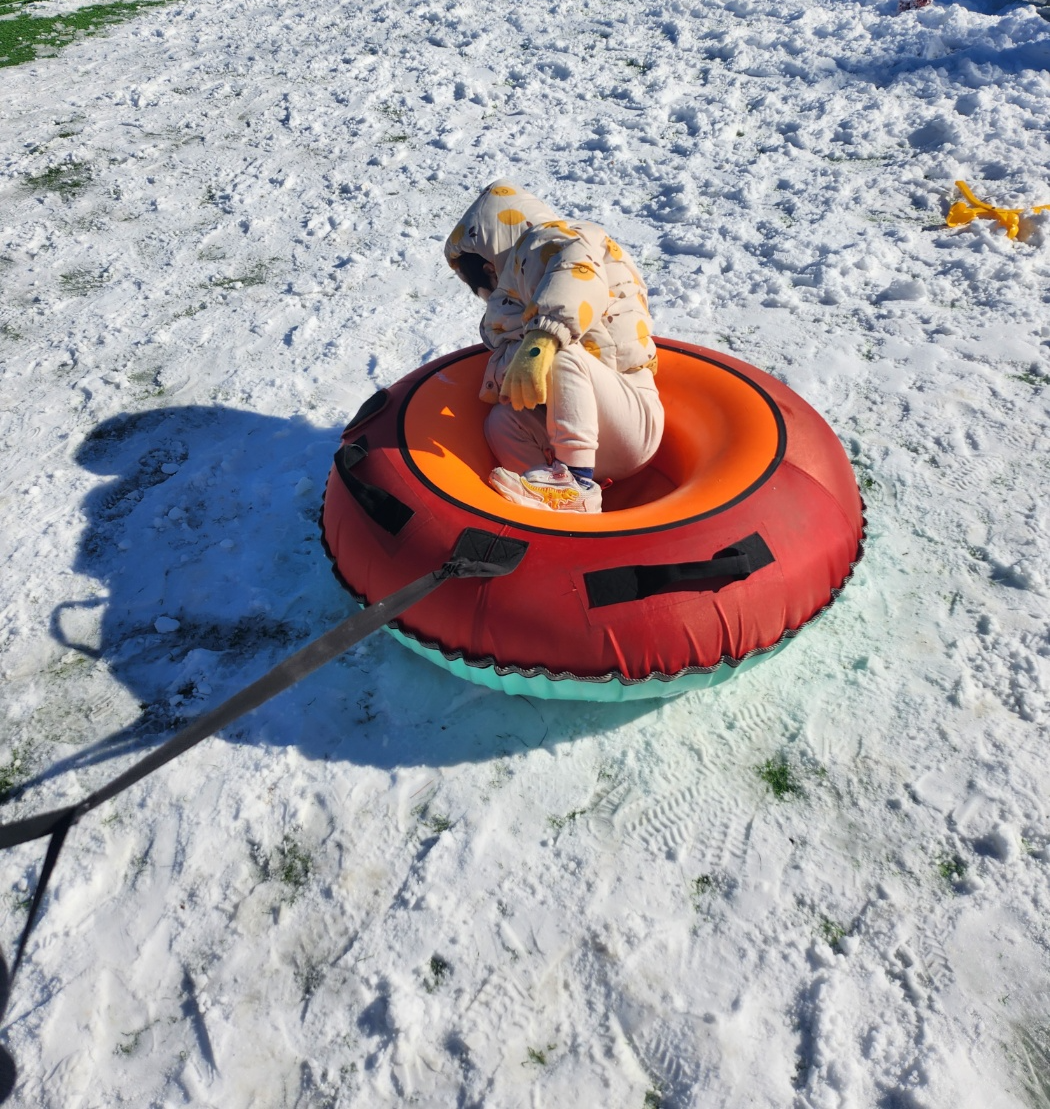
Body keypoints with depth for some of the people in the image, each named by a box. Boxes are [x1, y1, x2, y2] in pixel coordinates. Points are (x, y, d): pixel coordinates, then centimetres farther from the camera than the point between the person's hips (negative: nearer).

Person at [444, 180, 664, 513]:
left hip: (633, 420, -8)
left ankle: (576, 485, -35)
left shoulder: (552, 239, 0)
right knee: (501, 421, -11)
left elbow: (578, 273, -27)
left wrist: (542, 338, -41)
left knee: (563, 356, -30)